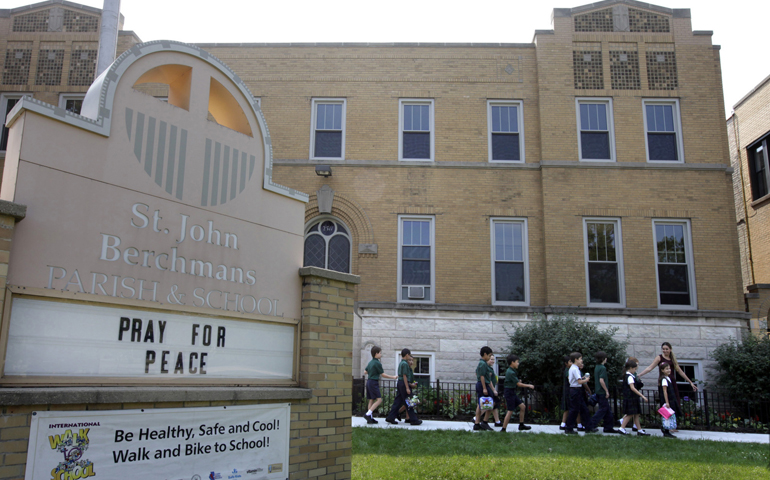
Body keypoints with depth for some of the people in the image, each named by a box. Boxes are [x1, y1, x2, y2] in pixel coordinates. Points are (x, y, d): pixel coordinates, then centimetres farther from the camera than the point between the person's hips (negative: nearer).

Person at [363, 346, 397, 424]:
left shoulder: (370, 362, 13)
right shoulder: (377, 363, -12)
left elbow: (365, 371, 23)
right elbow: (383, 374, -8)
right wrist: (393, 377, 1)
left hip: (369, 382, 9)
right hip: (374, 383, -9)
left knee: (371, 400, 9)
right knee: (379, 399, -9)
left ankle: (370, 418, 9)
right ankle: (368, 414, -17)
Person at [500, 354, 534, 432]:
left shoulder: (512, 371, 11)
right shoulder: (510, 372, -21)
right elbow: (518, 384, -17)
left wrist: (518, 381, 9)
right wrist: (529, 386, -7)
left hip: (513, 392, 10)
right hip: (509, 392, -10)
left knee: (522, 406, 11)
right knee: (510, 411, -7)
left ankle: (521, 425, 22)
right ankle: (503, 429, -2)